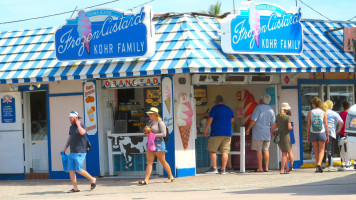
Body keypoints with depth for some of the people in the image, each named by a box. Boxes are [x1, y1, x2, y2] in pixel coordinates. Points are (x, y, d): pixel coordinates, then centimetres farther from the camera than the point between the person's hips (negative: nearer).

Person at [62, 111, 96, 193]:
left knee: (79, 170, -13)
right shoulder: (71, 127, 15)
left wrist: (78, 124, -19)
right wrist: (65, 147, 18)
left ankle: (92, 179, 6)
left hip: (80, 153, -7)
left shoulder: (83, 126, -7)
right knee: (71, 170, 0)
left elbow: (82, 132, -30)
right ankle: (75, 188, 4)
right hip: (72, 152, 7)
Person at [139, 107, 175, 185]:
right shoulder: (150, 123, 16)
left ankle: (171, 177, 19)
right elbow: (148, 131, 28)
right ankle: (146, 180, -12)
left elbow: (164, 134, -15)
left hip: (158, 143, -7)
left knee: (163, 161, 3)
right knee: (149, 162, -3)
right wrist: (146, 133, 3)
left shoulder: (160, 123, -8)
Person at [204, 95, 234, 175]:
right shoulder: (229, 110, 14)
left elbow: (210, 119, -9)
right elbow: (232, 120, 23)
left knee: (212, 150, 2)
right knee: (225, 151, 3)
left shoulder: (215, 108, -3)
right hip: (227, 133, 5)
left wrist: (206, 129, -1)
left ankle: (214, 168, -4)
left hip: (216, 133, -5)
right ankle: (223, 169, 0)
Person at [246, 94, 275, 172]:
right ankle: (266, 167, 7)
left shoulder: (258, 108, -10)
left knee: (258, 150, -2)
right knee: (266, 150, 9)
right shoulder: (271, 110, 9)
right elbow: (272, 124, 14)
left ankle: (260, 168, -3)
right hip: (267, 133, 6)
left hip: (258, 133, -6)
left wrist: (248, 129, -4)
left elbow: (253, 120, -15)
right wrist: (270, 132, 25)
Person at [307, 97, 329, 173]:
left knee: (316, 151, 12)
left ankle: (318, 167, 16)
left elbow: (308, 125, -4)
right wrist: (327, 135, 5)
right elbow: (326, 125, -2)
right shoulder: (323, 113, -2)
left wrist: (307, 135, 5)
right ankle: (319, 164, -16)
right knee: (321, 150, 6)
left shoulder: (310, 113, -3)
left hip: (313, 133, 0)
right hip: (322, 133, 0)